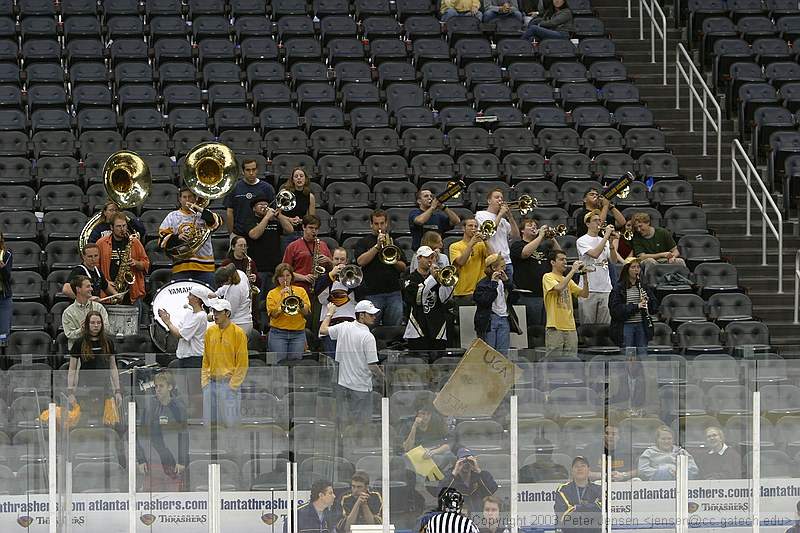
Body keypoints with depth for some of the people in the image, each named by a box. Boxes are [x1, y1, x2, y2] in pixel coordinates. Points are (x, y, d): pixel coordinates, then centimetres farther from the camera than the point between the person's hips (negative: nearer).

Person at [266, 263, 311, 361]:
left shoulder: (301, 291, 11)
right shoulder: (272, 294, 7)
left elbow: (306, 312, 2)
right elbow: (274, 314, -5)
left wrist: (300, 304, -17)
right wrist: (282, 297, -13)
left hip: (298, 334, 1)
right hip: (278, 334, -1)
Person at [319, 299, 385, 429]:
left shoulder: (343, 327, -2)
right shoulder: (367, 336, -19)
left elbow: (322, 330, 17)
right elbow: (372, 366, -19)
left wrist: (330, 313, 32)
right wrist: (382, 377, 1)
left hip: (343, 384, 6)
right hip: (361, 387, -6)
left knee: (345, 420, 13)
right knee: (361, 424, 1)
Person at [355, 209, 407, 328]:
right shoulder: (363, 242, 9)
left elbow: (403, 268, 14)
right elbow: (360, 261, -9)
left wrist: (395, 261, -8)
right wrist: (377, 246, -12)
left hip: (394, 294, 3)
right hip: (372, 294, -3)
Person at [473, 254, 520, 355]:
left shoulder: (504, 282, 14)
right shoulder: (483, 284, -5)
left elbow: (514, 299, 6)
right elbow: (484, 300, -21)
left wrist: (507, 282, -1)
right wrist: (493, 283, -16)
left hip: (504, 320, 6)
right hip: (489, 320, -6)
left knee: (503, 353, 2)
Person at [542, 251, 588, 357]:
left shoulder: (568, 280, 18)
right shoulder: (548, 277, -1)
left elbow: (584, 294, 11)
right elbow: (559, 287, -21)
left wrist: (584, 276, -1)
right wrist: (573, 271, -17)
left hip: (570, 327, 6)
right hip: (555, 327, -6)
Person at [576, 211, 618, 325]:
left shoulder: (604, 241, 15)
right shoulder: (582, 241, -1)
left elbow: (613, 261, 6)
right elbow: (595, 254, -18)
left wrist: (611, 244, -7)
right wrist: (606, 235, -15)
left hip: (605, 289, 5)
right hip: (589, 289, -5)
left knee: (605, 324, 3)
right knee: (588, 324, -4)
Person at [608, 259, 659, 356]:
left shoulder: (644, 287, 11)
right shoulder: (619, 288, -2)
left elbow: (655, 308, 12)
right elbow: (615, 309, -12)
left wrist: (647, 300, -10)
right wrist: (635, 307, -20)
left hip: (642, 325, 4)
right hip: (626, 325, -4)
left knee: (642, 355, 4)